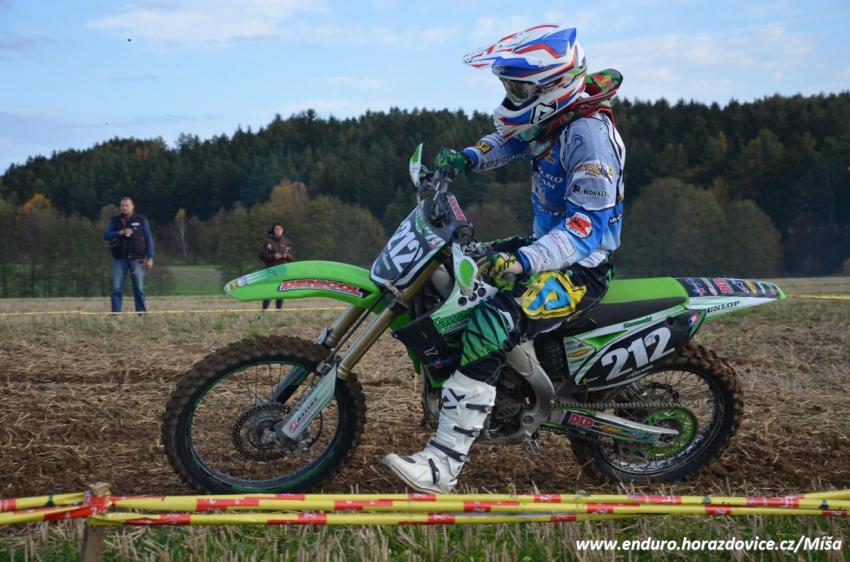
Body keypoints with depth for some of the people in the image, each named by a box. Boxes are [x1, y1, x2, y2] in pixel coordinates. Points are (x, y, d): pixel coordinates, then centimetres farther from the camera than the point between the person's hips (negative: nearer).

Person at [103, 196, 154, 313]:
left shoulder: (141, 220, 7)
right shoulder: (115, 220, 10)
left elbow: (148, 239, 5)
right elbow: (106, 236, 2)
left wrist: (150, 258, -2)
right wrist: (120, 232, -15)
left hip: (137, 259, -1)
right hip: (119, 259, 1)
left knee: (139, 288, 0)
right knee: (116, 288, -3)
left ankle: (142, 312, 6)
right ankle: (115, 313, 1)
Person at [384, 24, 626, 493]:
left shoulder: (588, 134, -24)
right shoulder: (552, 119, 4)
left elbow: (589, 227, -31)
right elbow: (511, 140, 27)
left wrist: (522, 261, -42)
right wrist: (467, 158, 6)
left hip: (580, 268, -10)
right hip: (547, 245, 11)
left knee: (488, 330, -30)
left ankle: (442, 466, -29)